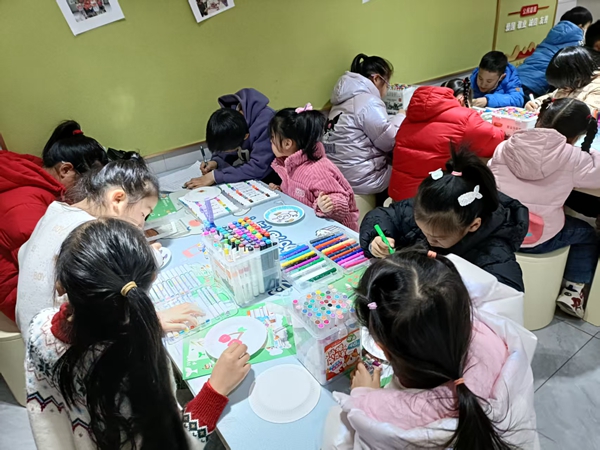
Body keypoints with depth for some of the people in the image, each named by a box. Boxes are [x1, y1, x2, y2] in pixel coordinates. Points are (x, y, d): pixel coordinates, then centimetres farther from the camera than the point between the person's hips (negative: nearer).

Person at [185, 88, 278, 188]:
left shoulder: (265, 123, -32)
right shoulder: (229, 115, -13)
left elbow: (258, 168, -34)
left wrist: (215, 176, -32)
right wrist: (216, 162, -19)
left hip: (270, 177, -6)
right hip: (248, 173, 7)